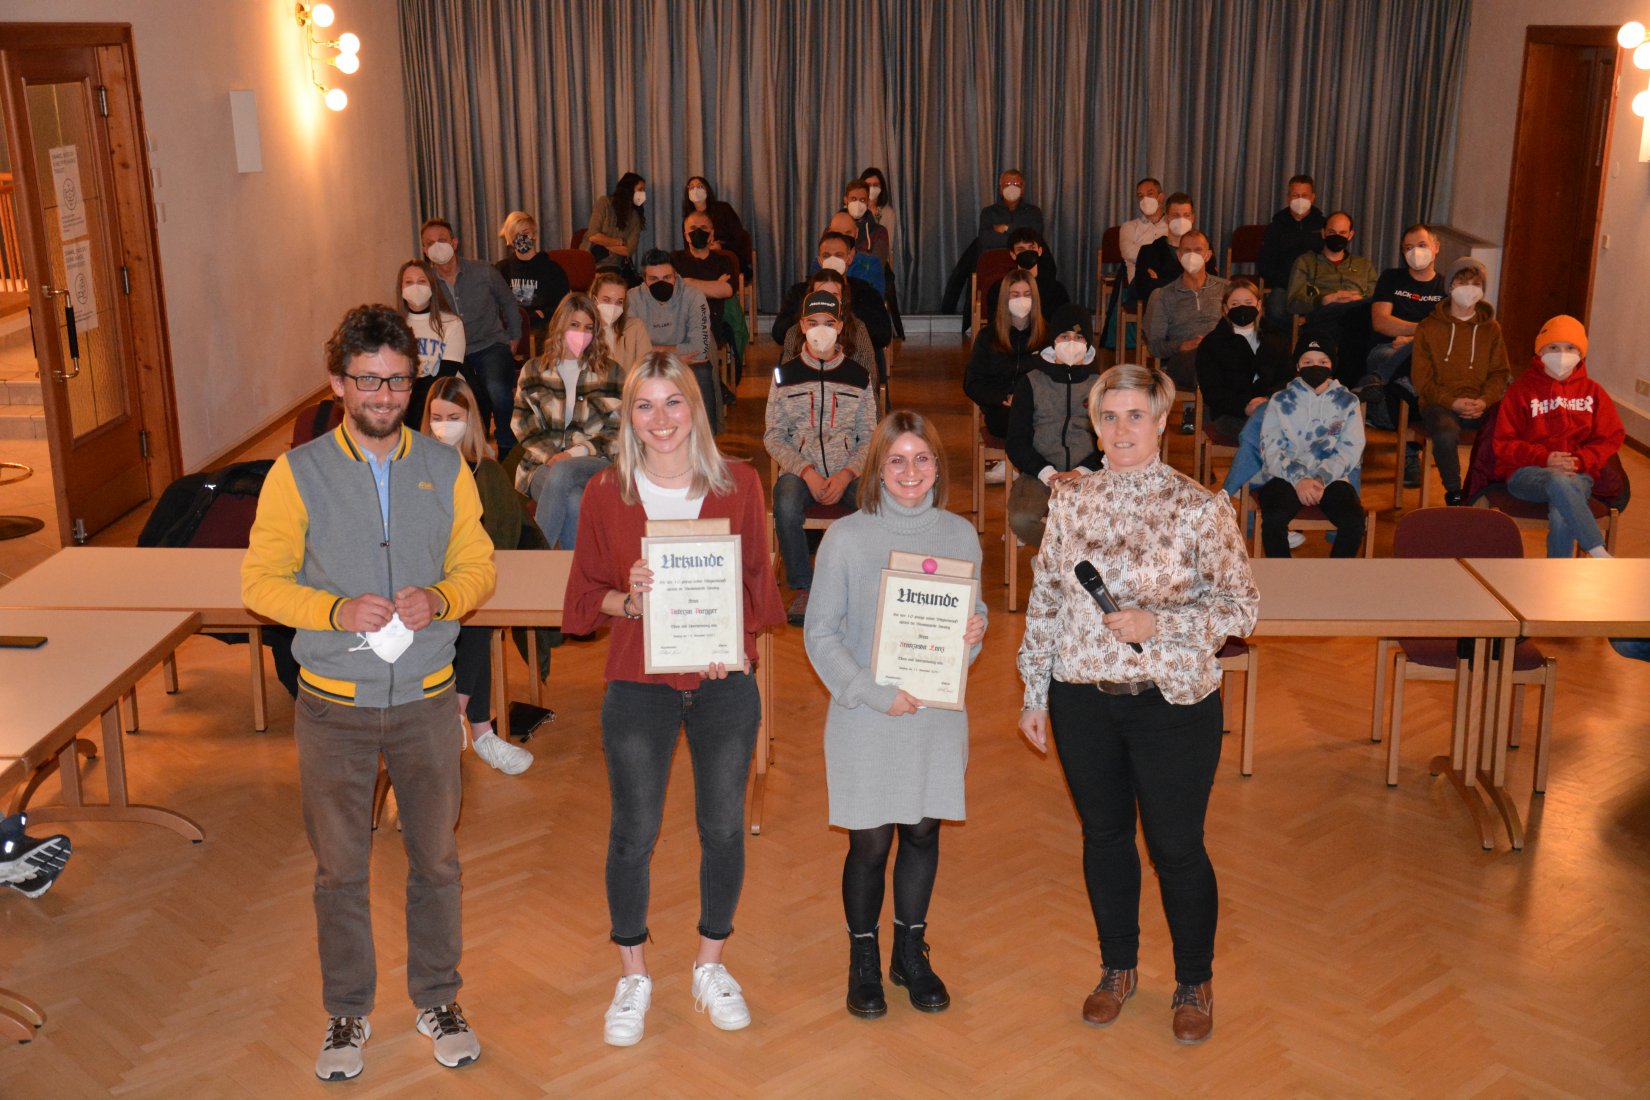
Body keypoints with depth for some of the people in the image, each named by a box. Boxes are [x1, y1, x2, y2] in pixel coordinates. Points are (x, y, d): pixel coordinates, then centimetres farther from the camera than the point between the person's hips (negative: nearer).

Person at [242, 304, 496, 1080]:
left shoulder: (446, 470, 1)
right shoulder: (298, 473, -6)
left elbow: (478, 566, 4)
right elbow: (259, 580, -5)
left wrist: (440, 598, -17)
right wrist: (336, 610, -22)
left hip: (426, 700, 2)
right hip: (334, 705, -1)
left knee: (436, 858, 13)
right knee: (339, 868, 11)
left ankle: (436, 999, 32)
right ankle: (347, 1013, 29)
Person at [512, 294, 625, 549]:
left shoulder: (611, 373, 11)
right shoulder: (533, 371, 16)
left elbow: (619, 429, 4)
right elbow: (524, 425, 12)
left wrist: (575, 453, -10)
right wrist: (549, 455, -8)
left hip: (595, 463, -1)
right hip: (544, 465, 1)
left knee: (561, 473, -36)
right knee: (573, 502, -35)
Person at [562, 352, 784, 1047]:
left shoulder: (738, 484, -3)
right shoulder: (605, 494, -4)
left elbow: (758, 583, 4)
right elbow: (585, 597, 2)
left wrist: (738, 642, -14)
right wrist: (628, 599, -19)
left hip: (724, 683, 1)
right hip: (638, 683, -1)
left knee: (724, 827, 10)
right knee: (634, 832, 7)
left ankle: (711, 964, 32)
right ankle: (633, 974, 28)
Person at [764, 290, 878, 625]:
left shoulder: (859, 376, 10)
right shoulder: (785, 375, 8)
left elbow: (869, 438, 8)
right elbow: (773, 436, 4)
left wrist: (847, 474, -11)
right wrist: (806, 472, -12)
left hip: (847, 472, 1)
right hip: (799, 470, -1)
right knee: (785, 505, -35)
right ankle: (802, 588, -16)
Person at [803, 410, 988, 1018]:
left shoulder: (960, 535, 2)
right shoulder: (846, 538, -8)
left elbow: (974, 613, 12)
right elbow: (820, 633, -7)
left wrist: (976, 629, -12)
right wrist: (875, 694, -16)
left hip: (939, 713, 3)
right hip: (868, 717, -3)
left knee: (923, 832, 14)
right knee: (870, 842, 5)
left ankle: (911, 951, 34)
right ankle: (864, 960, 27)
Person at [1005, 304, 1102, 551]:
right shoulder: (1031, 382, 13)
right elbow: (1016, 441, 8)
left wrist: (1082, 472, -10)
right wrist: (1046, 472, -10)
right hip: (1039, 473, 1)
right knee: (1021, 520, -32)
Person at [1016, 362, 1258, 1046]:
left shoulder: (1197, 508, -9)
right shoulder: (1071, 502, 2)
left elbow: (1241, 606, -9)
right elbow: (1044, 602, 8)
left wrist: (1159, 623, -22)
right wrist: (1035, 694, 8)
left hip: (1172, 702, -3)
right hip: (1083, 701, 4)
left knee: (1177, 846, 7)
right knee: (1103, 835, 16)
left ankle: (1194, 983, 29)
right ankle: (1118, 969, 36)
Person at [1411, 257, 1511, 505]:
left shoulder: (1491, 328, 17)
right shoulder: (1429, 327, 9)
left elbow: (1500, 373, 13)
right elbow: (1421, 378, 3)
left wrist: (1484, 401, -8)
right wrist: (1452, 402, -12)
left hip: (1481, 406, 2)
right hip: (1439, 404, -2)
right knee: (1446, 435, -37)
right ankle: (1454, 494, -18)